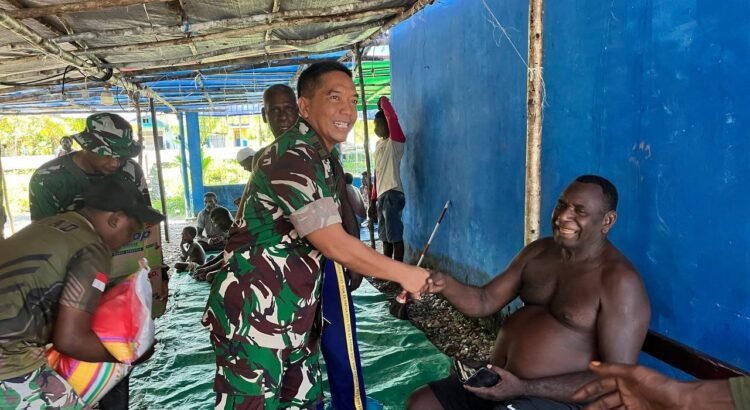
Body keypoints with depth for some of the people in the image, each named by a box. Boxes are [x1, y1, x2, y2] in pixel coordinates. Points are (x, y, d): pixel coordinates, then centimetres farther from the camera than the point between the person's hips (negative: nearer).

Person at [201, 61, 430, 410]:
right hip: (253, 313, -9)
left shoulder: (325, 157, 11)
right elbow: (335, 246, -21)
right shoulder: (292, 158, -20)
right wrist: (403, 273, -11)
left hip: (291, 313, 9)